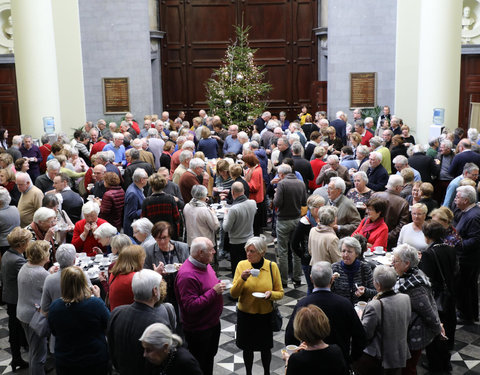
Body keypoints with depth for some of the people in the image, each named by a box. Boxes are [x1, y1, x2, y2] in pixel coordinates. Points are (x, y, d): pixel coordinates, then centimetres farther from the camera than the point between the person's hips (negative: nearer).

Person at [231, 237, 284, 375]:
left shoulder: (272, 266, -10)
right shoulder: (242, 265, -10)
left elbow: (280, 293, -2)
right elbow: (233, 294, -11)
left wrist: (270, 294, -23)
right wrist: (242, 279, -27)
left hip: (265, 315, 0)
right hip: (245, 315, 0)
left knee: (265, 348, 18)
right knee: (247, 348, 16)